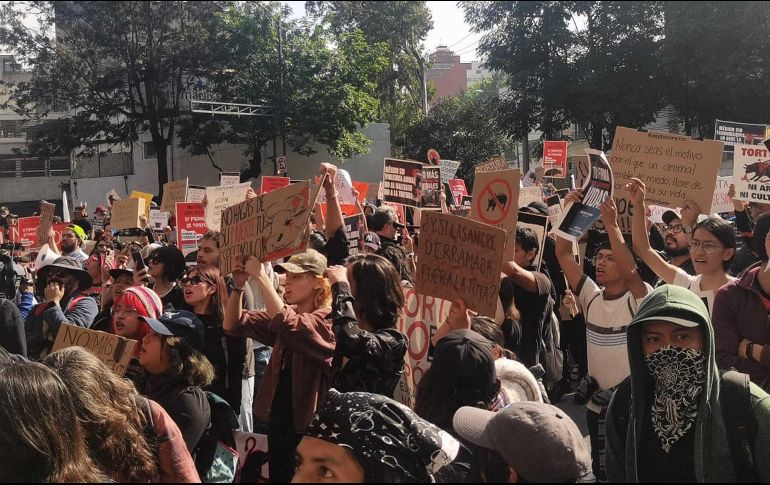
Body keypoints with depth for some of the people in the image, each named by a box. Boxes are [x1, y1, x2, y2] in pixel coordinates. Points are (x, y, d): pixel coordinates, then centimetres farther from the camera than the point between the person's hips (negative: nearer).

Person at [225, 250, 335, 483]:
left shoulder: (328, 322, -16)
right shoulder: (284, 315, 6)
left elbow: (288, 325, -34)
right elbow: (233, 325, 0)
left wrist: (261, 276, -30)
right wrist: (239, 285, -16)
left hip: (309, 427, -7)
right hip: (278, 422, 7)